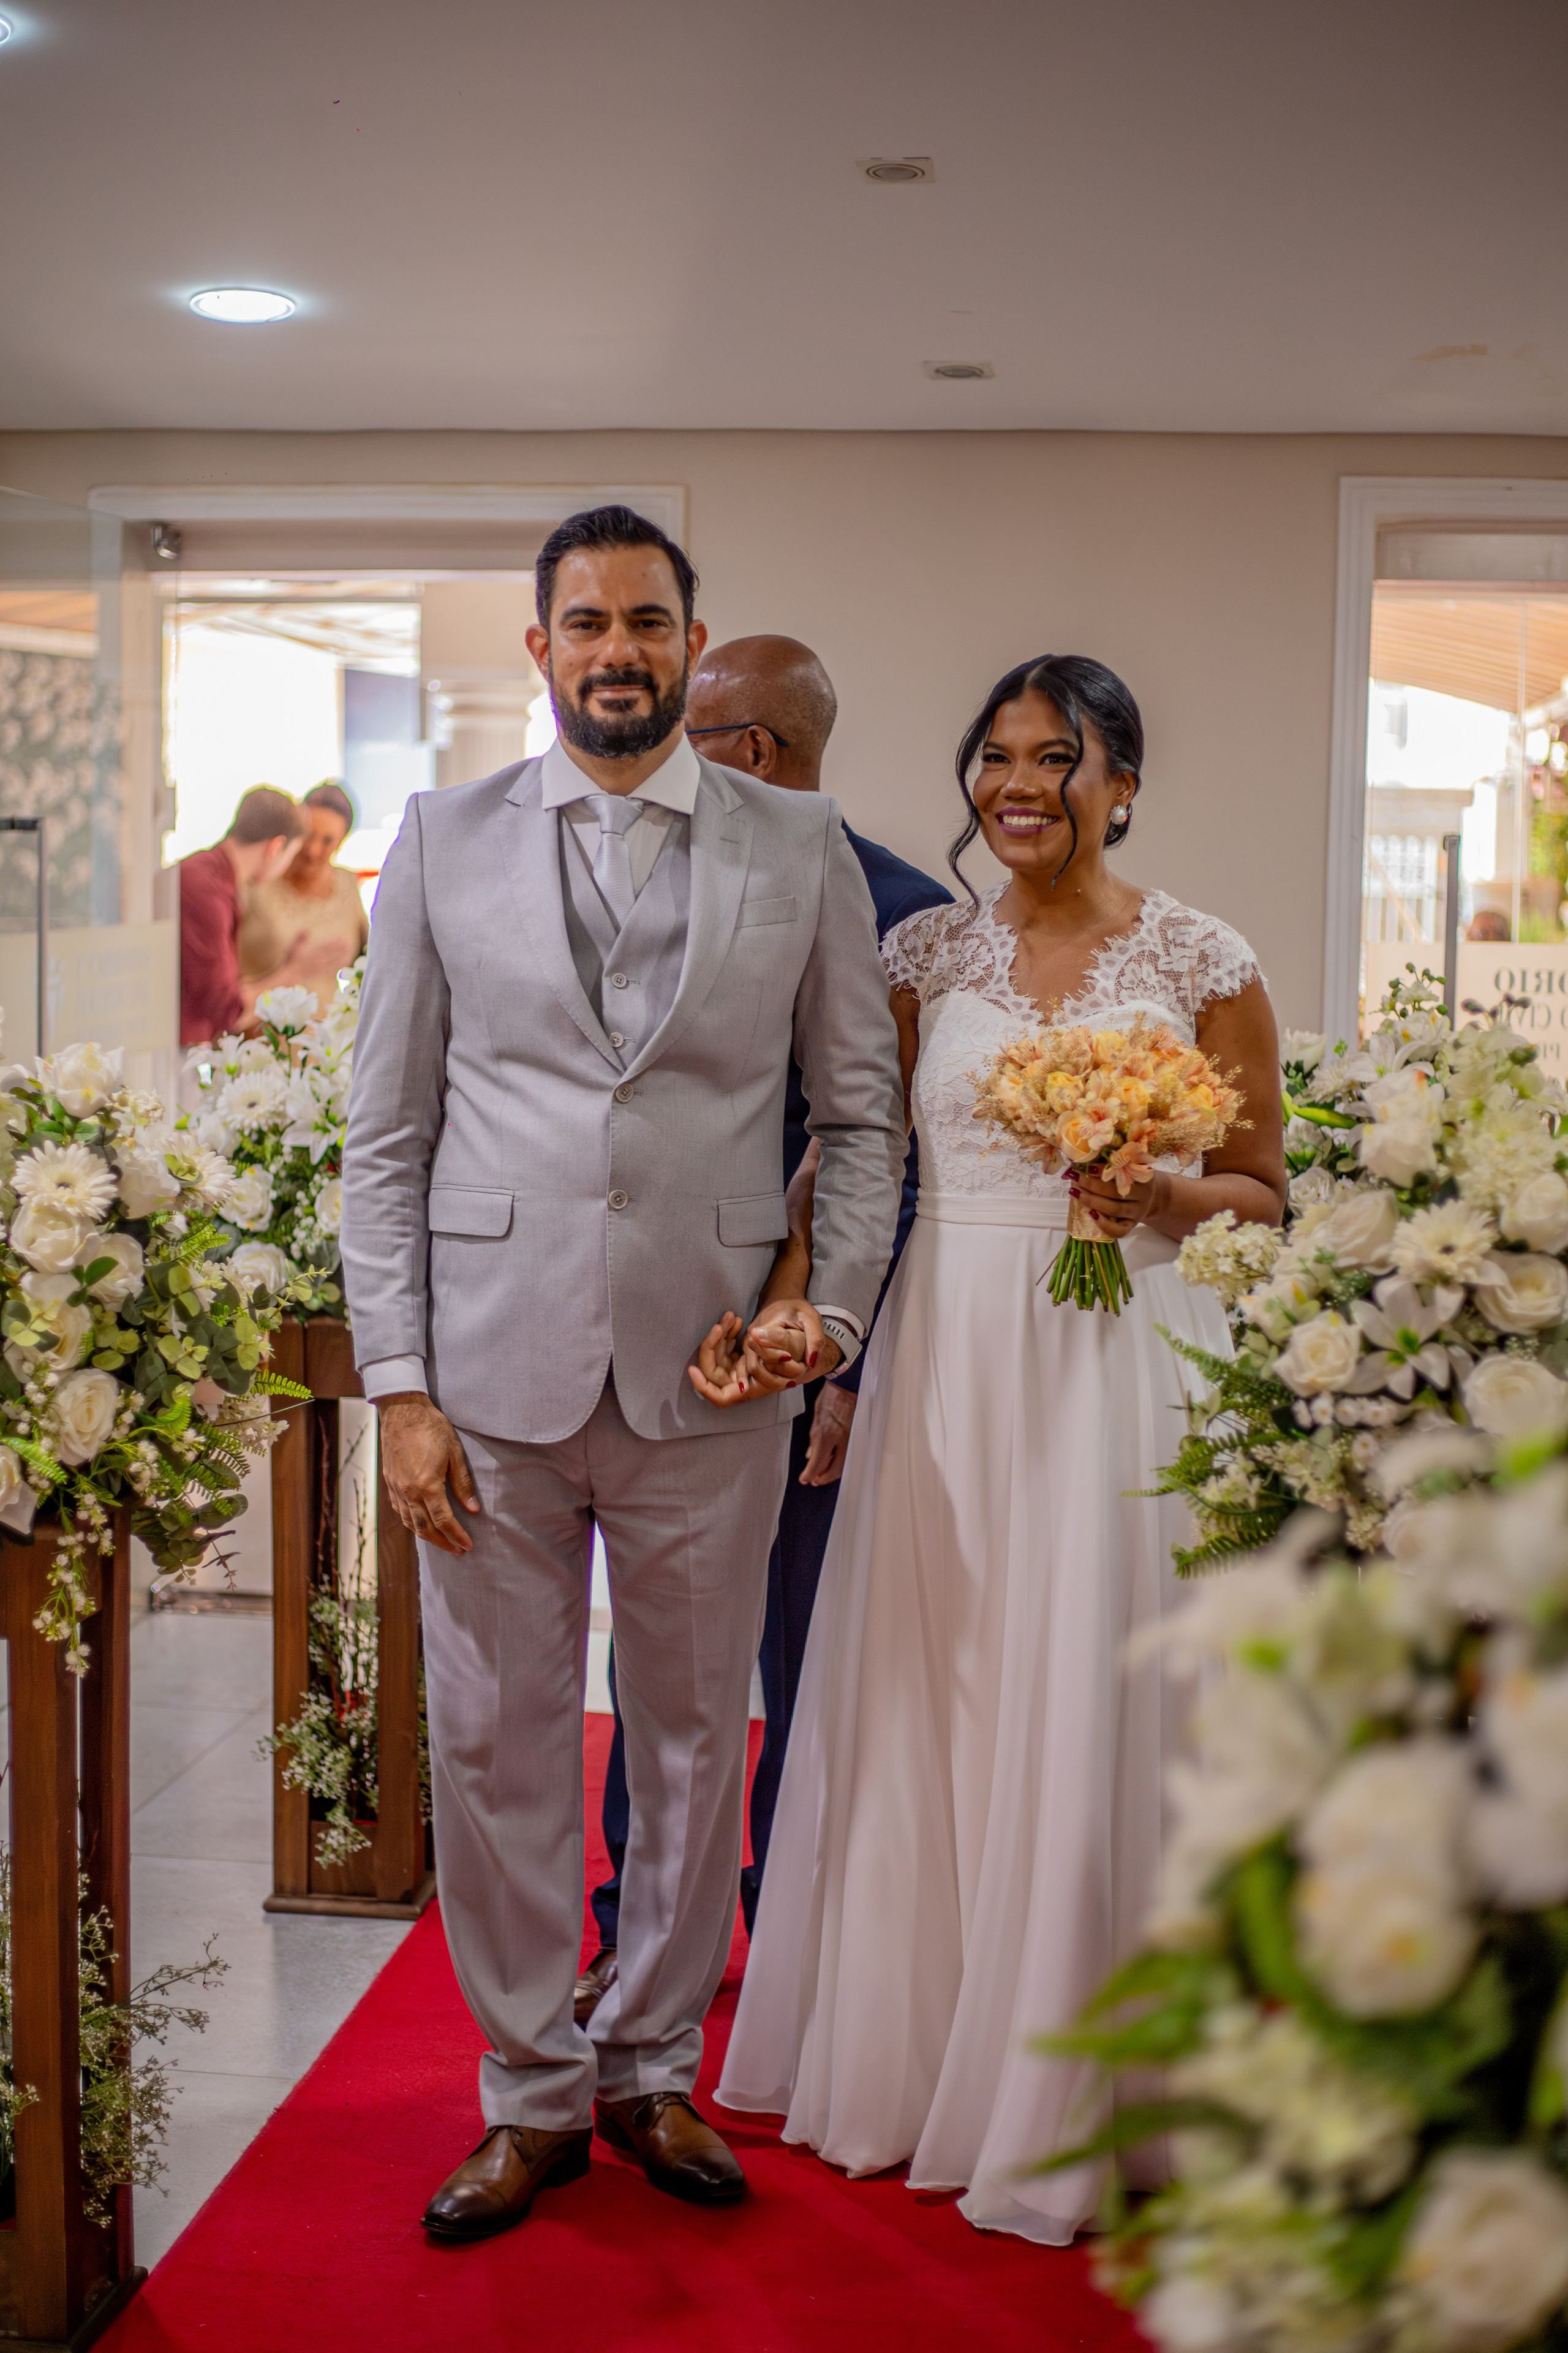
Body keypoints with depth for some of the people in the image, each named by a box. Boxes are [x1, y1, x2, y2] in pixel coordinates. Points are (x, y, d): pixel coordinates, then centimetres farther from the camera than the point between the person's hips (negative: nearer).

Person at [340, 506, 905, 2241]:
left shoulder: (801, 850, 5)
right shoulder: (442, 844, 5)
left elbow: (863, 1121, 8)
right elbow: (385, 1139, 3)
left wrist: (821, 1310, -6)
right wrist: (401, 1387, -3)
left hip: (709, 1378, 0)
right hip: (494, 1372, 0)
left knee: (694, 1741, 11)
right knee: (494, 1746, 7)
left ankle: (652, 2070, 30)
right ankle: (532, 2096, 24)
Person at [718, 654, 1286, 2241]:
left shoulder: (1203, 964, 1)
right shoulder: (923, 953, 8)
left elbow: (1264, 1194, 5)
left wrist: (1156, 1195, -14)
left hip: (1121, 1357, -2)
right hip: (944, 1355, 3)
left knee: (1084, 1709, 1)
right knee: (922, 1698, 7)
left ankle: (1060, 2097, 18)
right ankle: (903, 2055, 25)